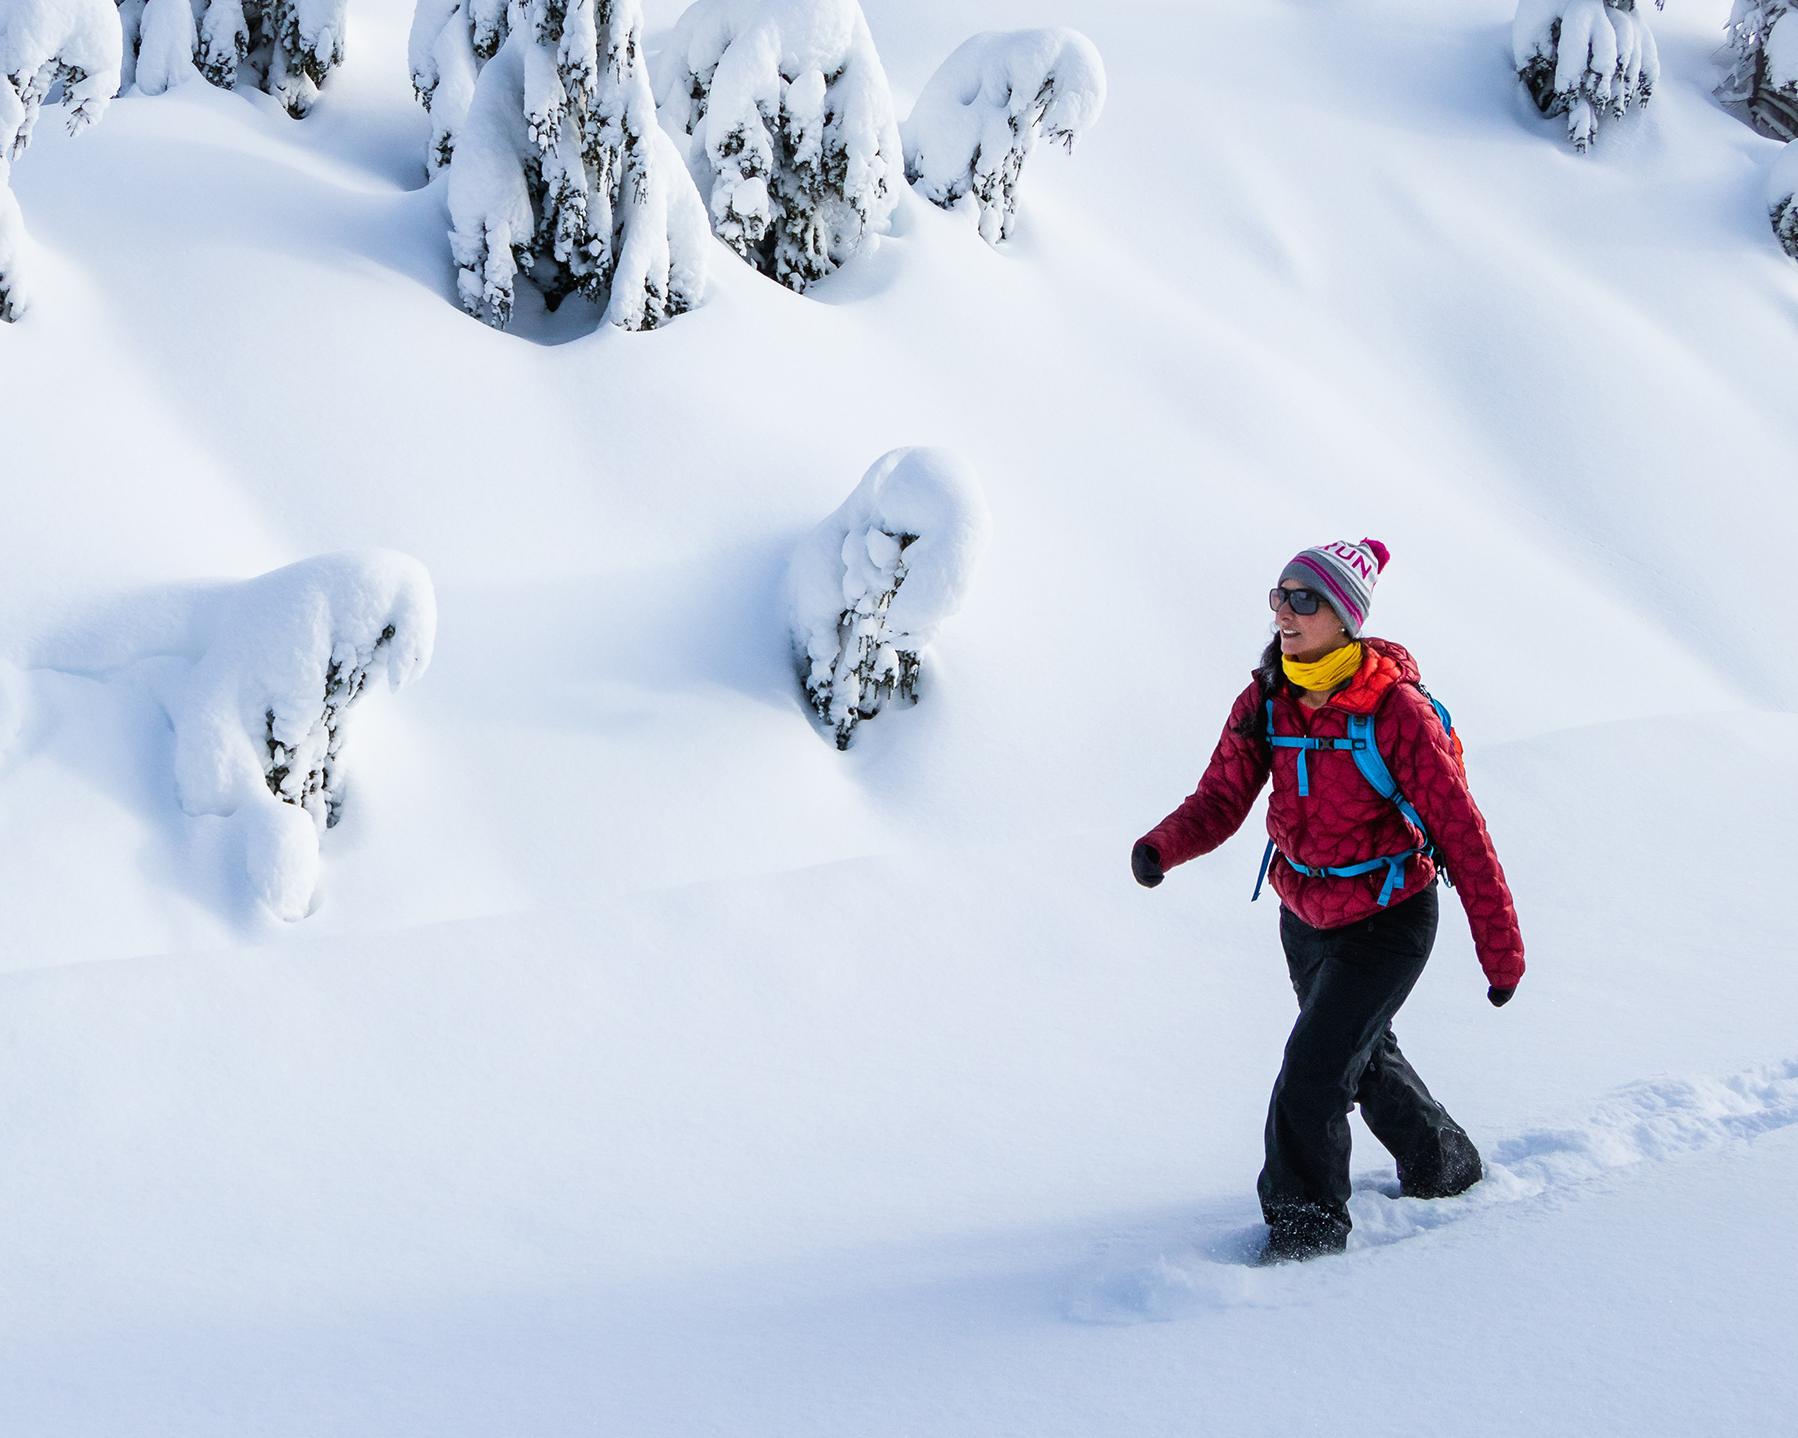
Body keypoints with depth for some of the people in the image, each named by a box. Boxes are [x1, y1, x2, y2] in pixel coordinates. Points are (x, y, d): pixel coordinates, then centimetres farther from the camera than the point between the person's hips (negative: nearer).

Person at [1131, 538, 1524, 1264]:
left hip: (1387, 923, -7)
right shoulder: (1264, 701, -9)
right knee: (1364, 1055, 26)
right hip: (1305, 918, 7)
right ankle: (1443, 1164, 52)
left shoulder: (1397, 711, -25)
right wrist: (1161, 846, -29)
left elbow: (1462, 834, -20)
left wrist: (1501, 951, -16)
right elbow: (1221, 801, -7)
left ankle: (1304, 1231, 3)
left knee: (1310, 1079, -16)